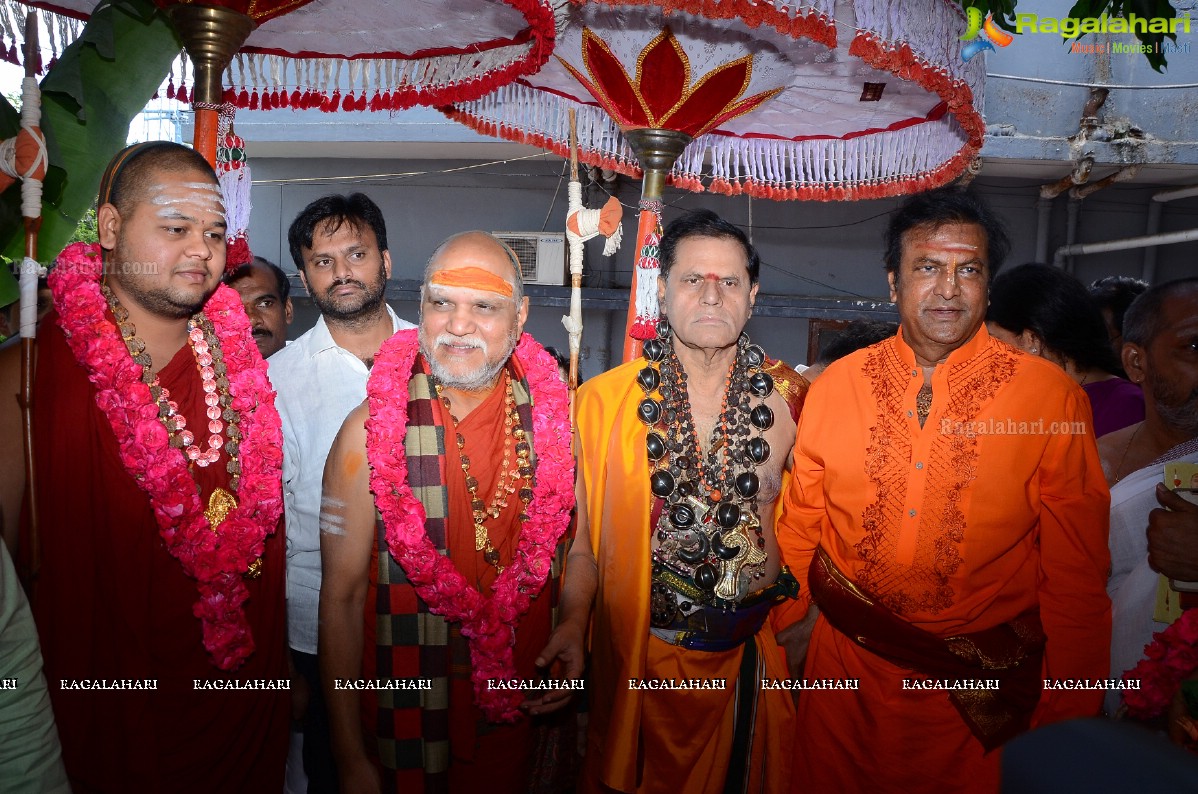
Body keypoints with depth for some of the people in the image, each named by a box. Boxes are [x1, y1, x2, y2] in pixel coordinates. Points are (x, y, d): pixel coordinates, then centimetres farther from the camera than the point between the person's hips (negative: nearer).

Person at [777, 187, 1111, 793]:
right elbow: (800, 526, 5)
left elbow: (1077, 573, -5)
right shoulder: (836, 385, -4)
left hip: (986, 686, -1)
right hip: (846, 673, 2)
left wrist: (1068, 717, -2)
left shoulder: (1050, 396, -9)